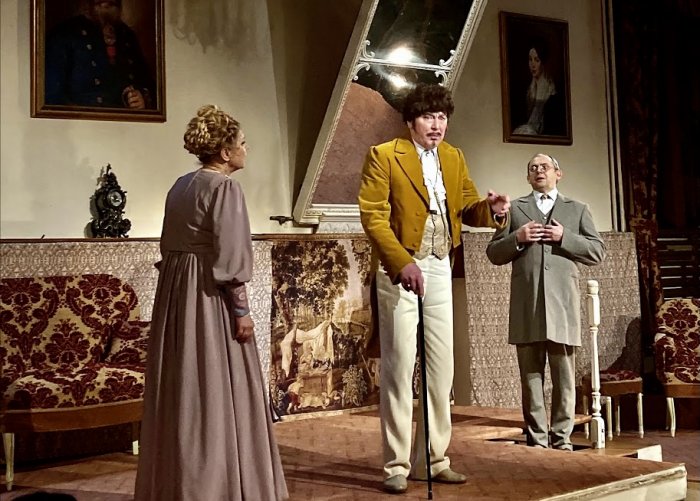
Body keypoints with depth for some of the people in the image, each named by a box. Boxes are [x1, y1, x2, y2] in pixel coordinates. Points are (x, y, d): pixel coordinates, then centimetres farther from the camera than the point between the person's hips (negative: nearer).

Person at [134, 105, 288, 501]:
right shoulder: (224, 187, -13)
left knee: (183, 388, 13)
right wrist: (241, 309, -14)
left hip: (176, 291, 9)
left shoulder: (181, 186, 12)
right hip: (210, 295, -9)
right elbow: (229, 255, -18)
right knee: (216, 389, 0)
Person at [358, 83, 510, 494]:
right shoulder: (384, 156, -6)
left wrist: (490, 208, -12)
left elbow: (466, 209, 11)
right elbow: (373, 214, -13)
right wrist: (403, 262, -23)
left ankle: (433, 459, 19)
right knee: (399, 367, -2)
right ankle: (397, 465, 6)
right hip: (399, 269, -6)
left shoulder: (454, 158, 12)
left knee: (441, 367, 8)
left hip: (440, 269, 6)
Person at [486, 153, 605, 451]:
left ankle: (561, 438, 8)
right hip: (527, 307, 0)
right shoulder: (514, 209, 18)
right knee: (531, 376, 2)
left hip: (562, 305, 0)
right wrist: (516, 238, -5)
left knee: (564, 378, 0)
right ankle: (536, 439, 8)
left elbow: (598, 252, 9)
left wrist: (565, 237, -5)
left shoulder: (577, 210, 18)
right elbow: (493, 254, 13)